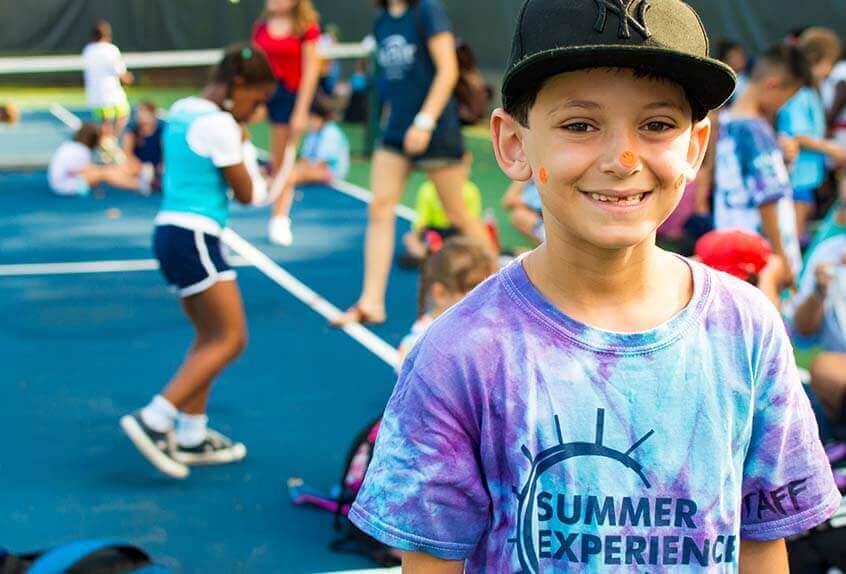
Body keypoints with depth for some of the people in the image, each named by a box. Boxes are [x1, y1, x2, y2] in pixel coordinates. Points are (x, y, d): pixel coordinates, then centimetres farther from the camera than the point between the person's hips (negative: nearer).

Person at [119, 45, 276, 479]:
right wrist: (244, 143, 6)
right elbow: (248, 194, -6)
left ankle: (191, 435, 17)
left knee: (210, 337, 15)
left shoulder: (181, 111, 14)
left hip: (171, 231, 10)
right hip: (194, 237, -10)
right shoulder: (219, 125, -14)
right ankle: (154, 420, -12)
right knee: (230, 339, -7)